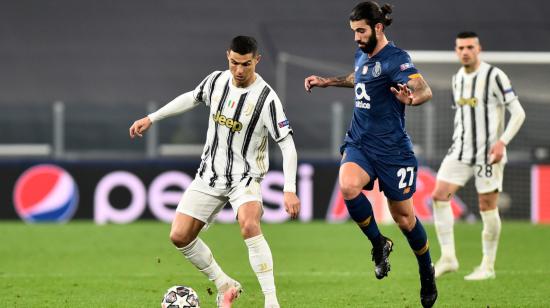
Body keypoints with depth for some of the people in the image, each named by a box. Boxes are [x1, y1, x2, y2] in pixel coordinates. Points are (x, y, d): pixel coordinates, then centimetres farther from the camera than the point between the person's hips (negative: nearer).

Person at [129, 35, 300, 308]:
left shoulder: (266, 98, -17)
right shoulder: (217, 81, -2)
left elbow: (287, 145, -16)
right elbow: (191, 98, 20)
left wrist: (289, 190, -25)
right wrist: (151, 118, 21)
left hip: (245, 176, -6)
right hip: (209, 174, 6)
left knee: (249, 225, -34)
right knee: (179, 236, -4)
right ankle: (225, 286, 17)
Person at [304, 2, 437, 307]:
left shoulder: (395, 59, -17)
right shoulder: (361, 55, 8)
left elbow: (425, 90, -35)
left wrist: (411, 97, -57)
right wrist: (327, 81, 37)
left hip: (392, 149, -6)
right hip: (359, 143, 6)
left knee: (403, 217, 5)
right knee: (348, 186, -27)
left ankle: (427, 274, 31)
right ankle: (379, 244, -3)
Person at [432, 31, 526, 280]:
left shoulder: (494, 76, -10)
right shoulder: (457, 78, 10)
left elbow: (518, 113, -11)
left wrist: (502, 141, -21)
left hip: (488, 153, -6)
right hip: (460, 151, 6)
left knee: (487, 207, -2)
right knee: (439, 196, -9)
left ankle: (488, 266, 10)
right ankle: (448, 258, -5)